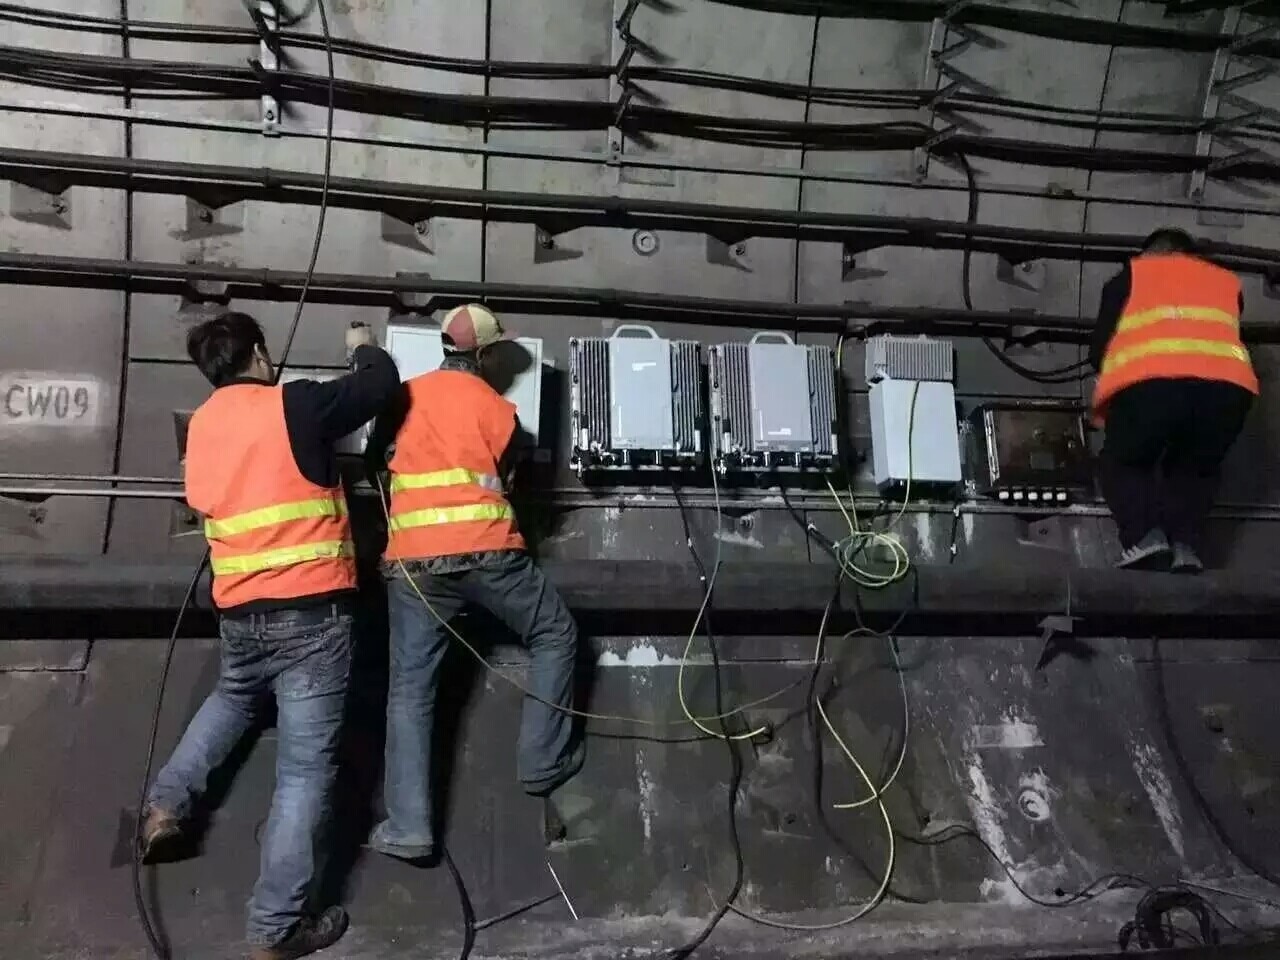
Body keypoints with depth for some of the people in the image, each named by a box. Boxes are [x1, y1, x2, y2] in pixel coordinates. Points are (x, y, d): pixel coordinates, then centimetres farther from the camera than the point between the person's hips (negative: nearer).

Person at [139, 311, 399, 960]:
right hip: (311, 611, -6)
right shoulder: (292, 405, -8)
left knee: (233, 698, 38)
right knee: (305, 768, -1)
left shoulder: (200, 425, 10)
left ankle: (166, 804, 27)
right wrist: (362, 345, 20)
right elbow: (382, 385, -1)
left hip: (239, 612, 7)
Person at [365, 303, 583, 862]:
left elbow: (374, 461, 26)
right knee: (556, 635, 17)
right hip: (482, 552, -3)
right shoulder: (497, 409, 4)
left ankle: (407, 827, 1)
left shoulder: (405, 396, 13)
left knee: (410, 688, 5)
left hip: (412, 560, 3)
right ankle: (543, 764, 17)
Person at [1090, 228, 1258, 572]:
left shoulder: (1128, 276, 27)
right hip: (1228, 386, 3)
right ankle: (1185, 545, 2)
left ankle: (1144, 537, -4)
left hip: (1148, 382, -2)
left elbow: (1098, 351, 22)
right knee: (1195, 469, 26)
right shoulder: (1227, 281, 34)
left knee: (1123, 464, 21)